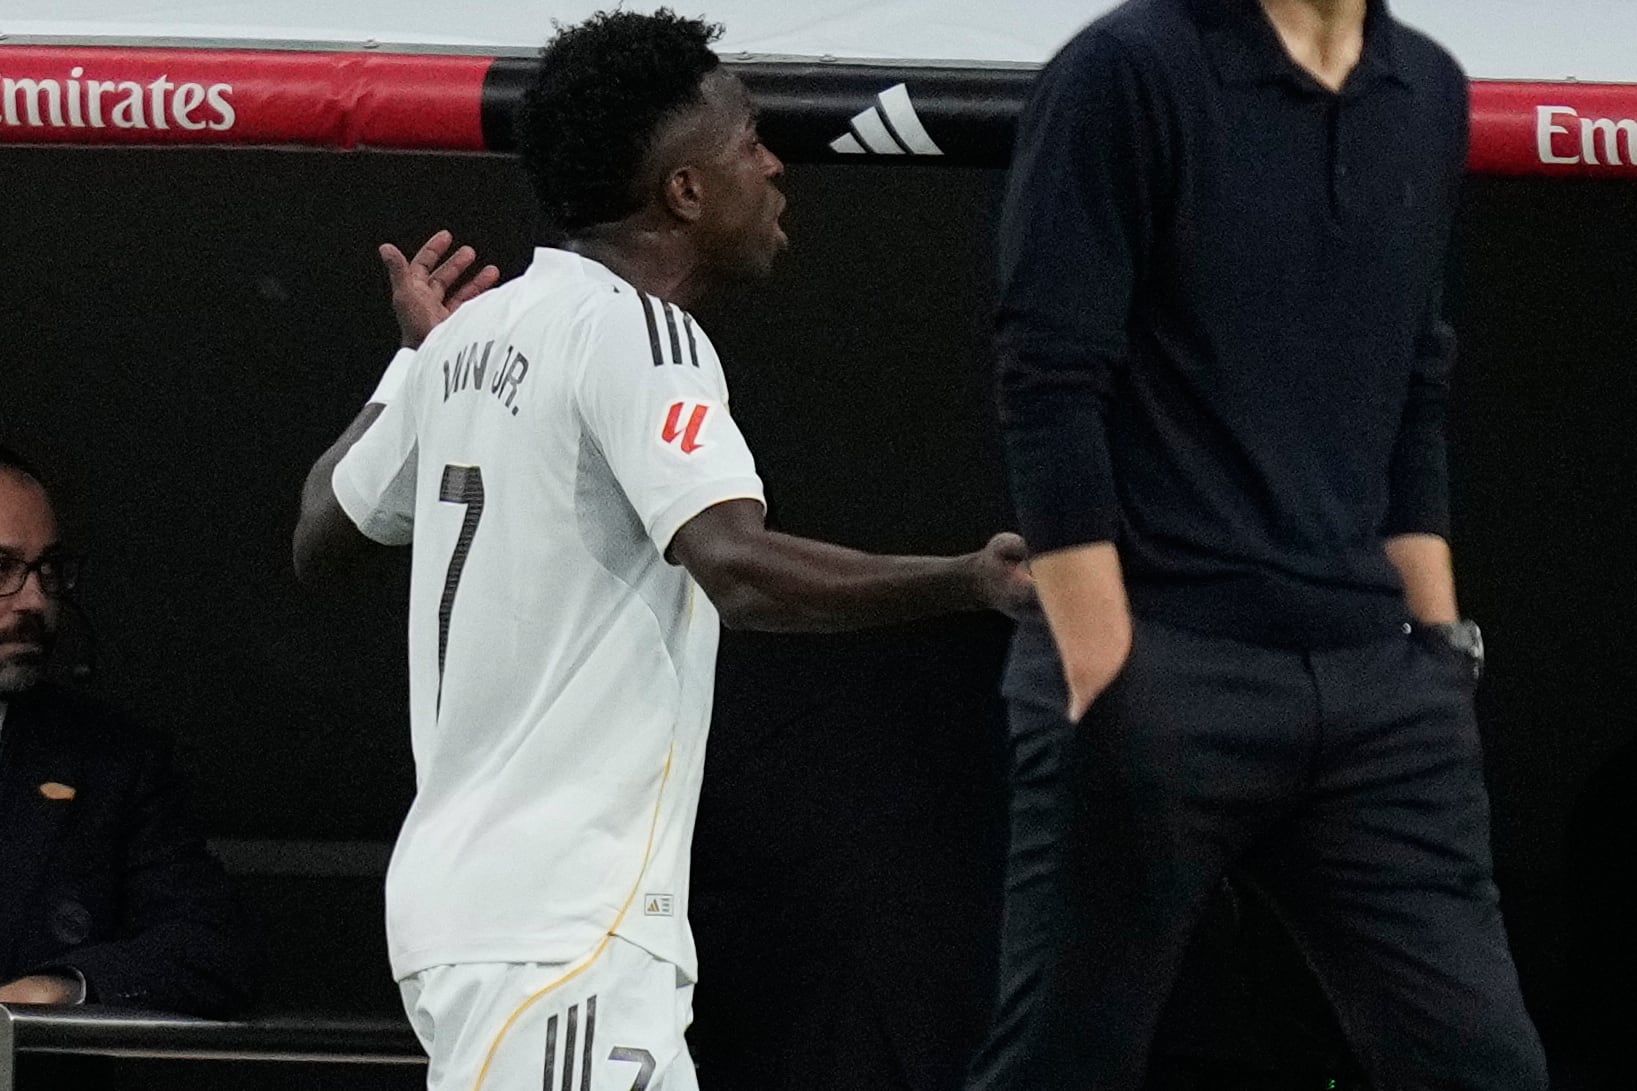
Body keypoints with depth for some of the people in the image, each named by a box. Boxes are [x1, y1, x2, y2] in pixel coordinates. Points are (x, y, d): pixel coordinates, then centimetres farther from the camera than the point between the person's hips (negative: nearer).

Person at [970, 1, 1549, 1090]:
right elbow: (1049, 386, -10)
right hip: (1159, 670, -5)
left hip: (1373, 682, 5)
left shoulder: (1430, 95, 12)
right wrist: (1107, 679, -16)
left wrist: (1439, 646, 13)